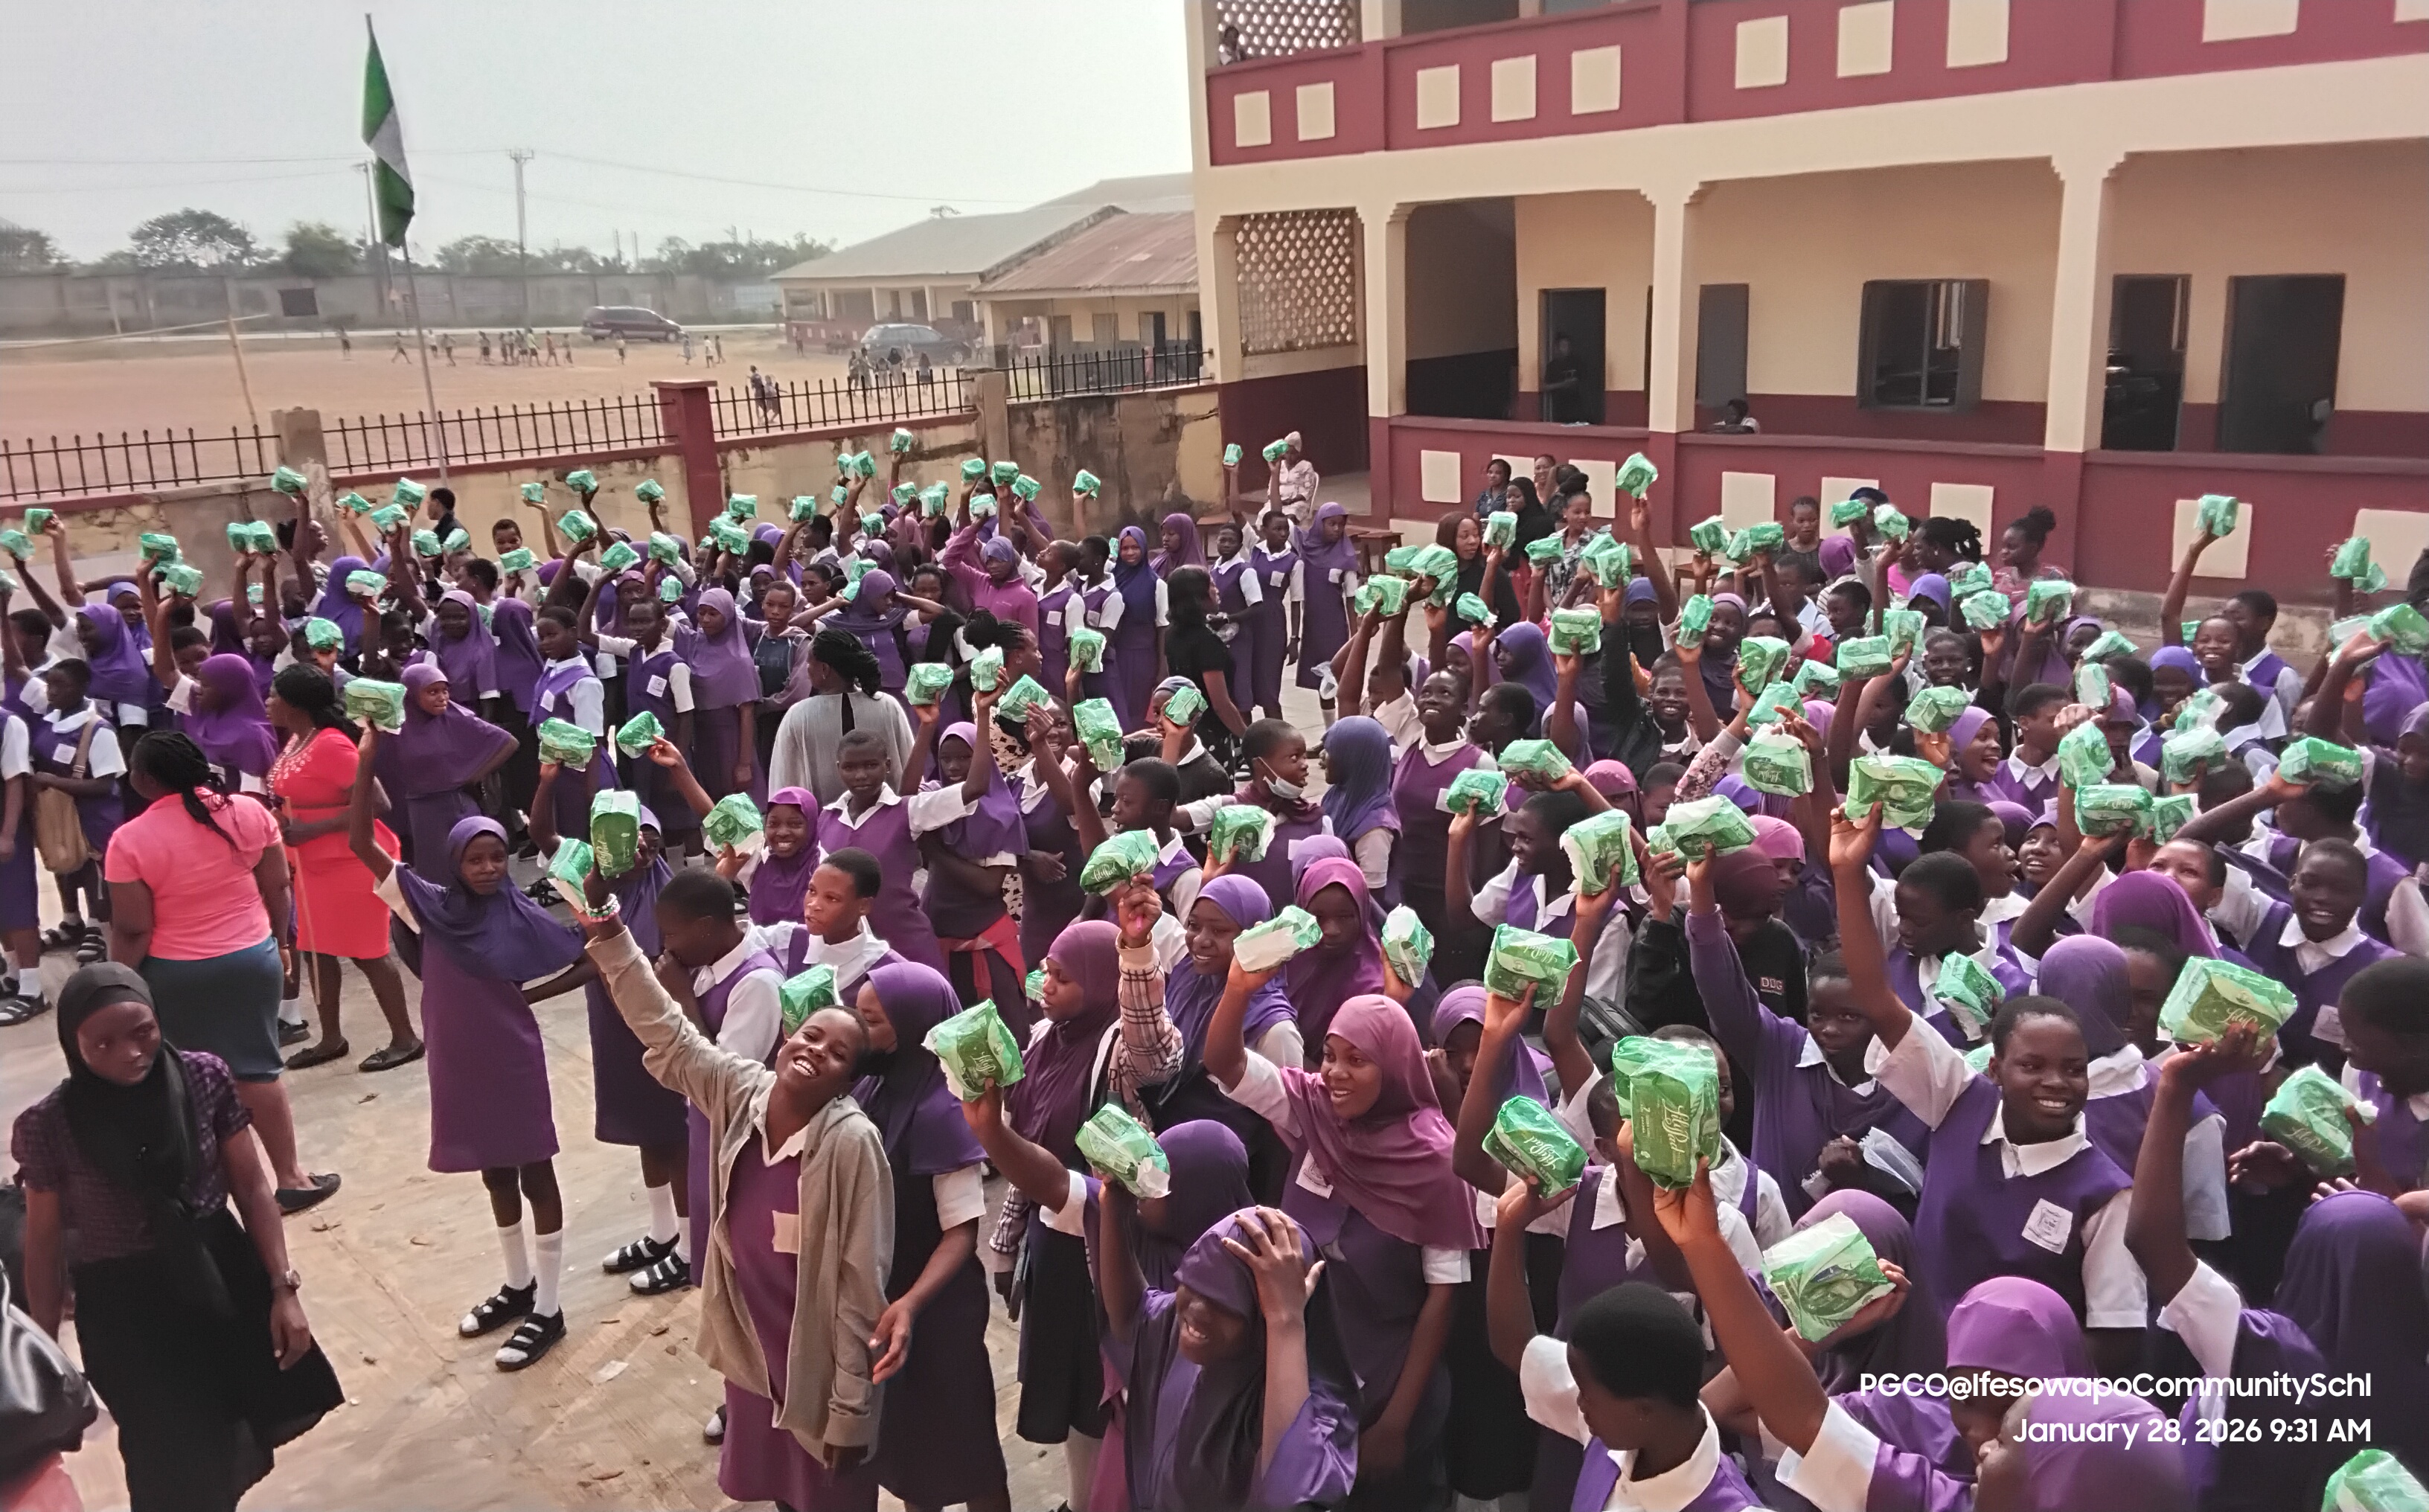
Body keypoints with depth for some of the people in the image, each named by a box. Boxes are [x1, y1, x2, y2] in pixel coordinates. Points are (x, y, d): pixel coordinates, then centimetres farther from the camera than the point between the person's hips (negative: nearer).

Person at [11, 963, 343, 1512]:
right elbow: (45, 1244, -3)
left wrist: (283, 1288, -5)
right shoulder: (49, 1126, -15)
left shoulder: (204, 1078, -12)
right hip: (124, 1305, -2)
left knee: (271, 1410, 14)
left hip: (223, 1275, 3)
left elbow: (252, 1187, -4)